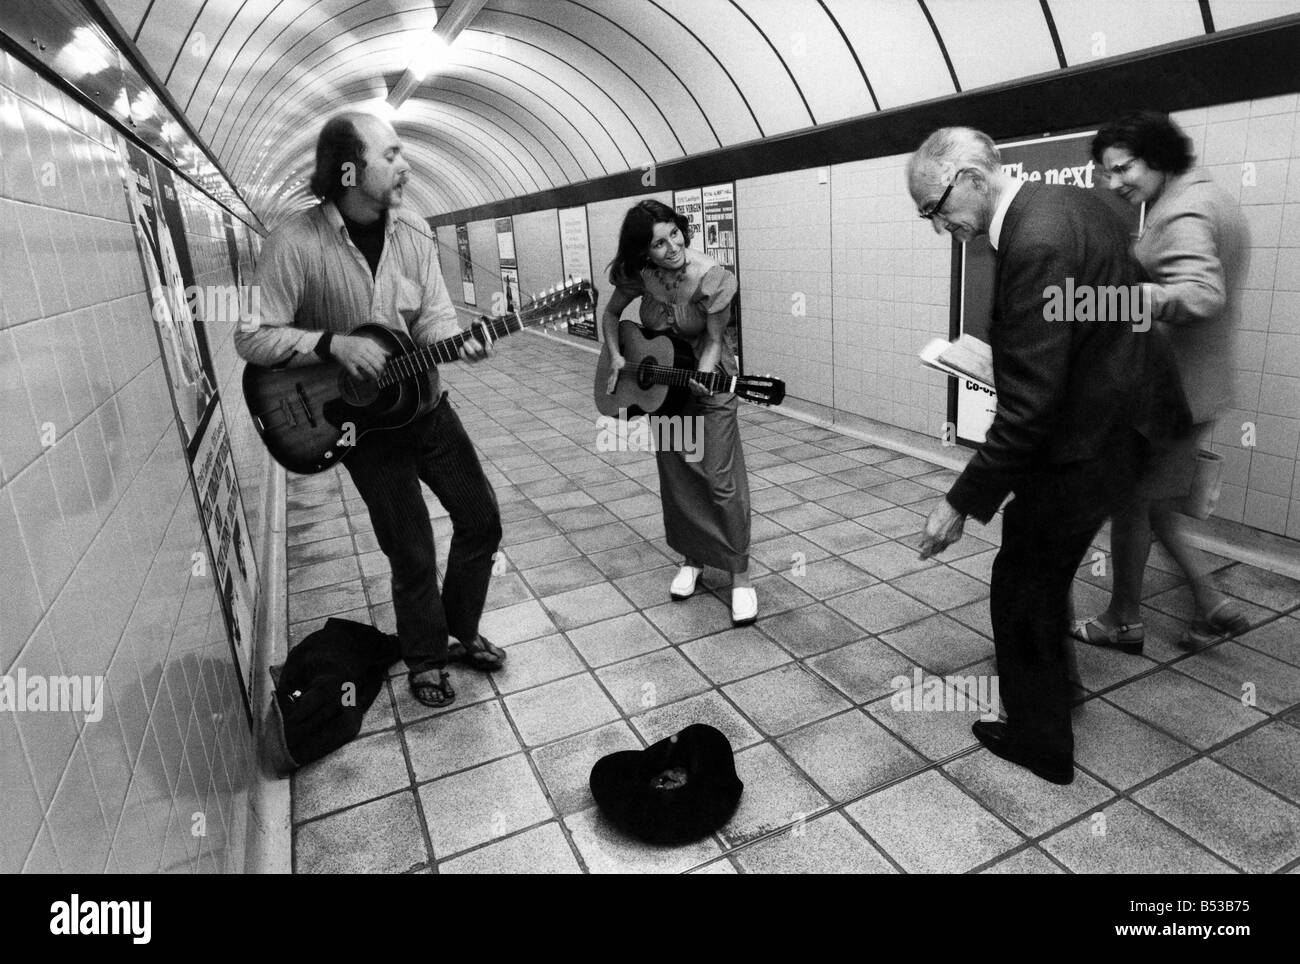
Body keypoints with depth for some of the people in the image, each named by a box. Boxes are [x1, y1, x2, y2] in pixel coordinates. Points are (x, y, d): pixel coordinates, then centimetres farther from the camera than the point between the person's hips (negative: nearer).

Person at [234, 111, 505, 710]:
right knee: (412, 555, 3)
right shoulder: (297, 242, -17)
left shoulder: (412, 235, -2)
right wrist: (334, 343, -27)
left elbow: (433, 318, -5)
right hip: (364, 424, -5)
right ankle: (425, 660, 30)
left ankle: (461, 632, 33)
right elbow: (251, 337, -16)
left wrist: (460, 342, -27)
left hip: (427, 406, 5)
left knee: (481, 521, 9)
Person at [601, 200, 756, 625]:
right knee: (676, 478, 11)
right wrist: (615, 356, -7)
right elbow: (610, 313, 6)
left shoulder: (712, 278, -23)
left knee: (720, 479, -6)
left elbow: (715, 339, -16)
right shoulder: (637, 275, -12)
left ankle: (740, 576, 4)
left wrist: (702, 378, -33)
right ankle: (692, 558, 30)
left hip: (708, 383, -4)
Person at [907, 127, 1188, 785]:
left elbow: (1028, 404, -29)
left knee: (1023, 586, 6)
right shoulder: (1064, 202, 4)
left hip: (1085, 442, -10)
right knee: (1043, 572, 25)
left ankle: (1039, 740, 25)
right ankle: (1050, 685, 47)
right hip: (1112, 416, 10)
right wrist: (997, 354, 11)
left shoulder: (1037, 242, -27)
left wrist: (963, 502, -24)